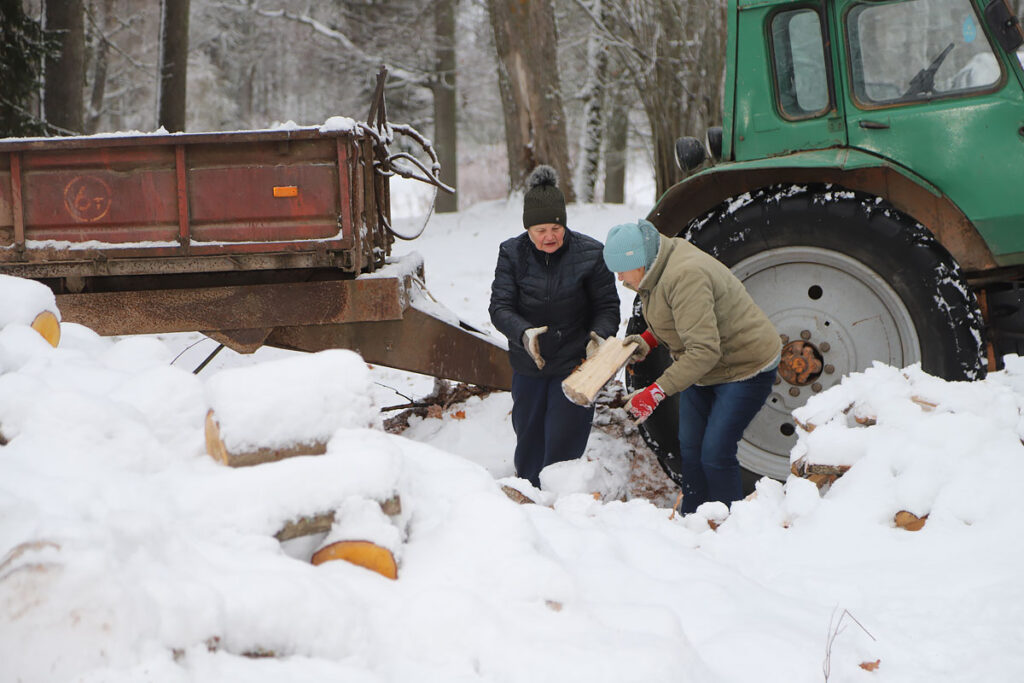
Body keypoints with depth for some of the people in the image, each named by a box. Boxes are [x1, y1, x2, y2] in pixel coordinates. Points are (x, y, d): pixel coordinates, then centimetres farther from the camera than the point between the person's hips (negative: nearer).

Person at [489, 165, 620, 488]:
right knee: (528, 450, 14)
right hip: (528, 368, 3)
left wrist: (598, 335, -23)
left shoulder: (590, 253, -9)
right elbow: (500, 307, -9)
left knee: (562, 450, -7)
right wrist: (524, 333, -30)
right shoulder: (512, 253, -5)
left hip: (574, 367, -3)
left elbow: (607, 306, -2)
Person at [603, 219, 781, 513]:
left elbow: (704, 351, -36)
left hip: (745, 368, -10)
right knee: (689, 451, 9)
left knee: (715, 455, -13)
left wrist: (656, 391, -36)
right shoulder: (658, 270, -1)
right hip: (701, 371, 10)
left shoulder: (685, 278, -33)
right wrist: (648, 339, 1)